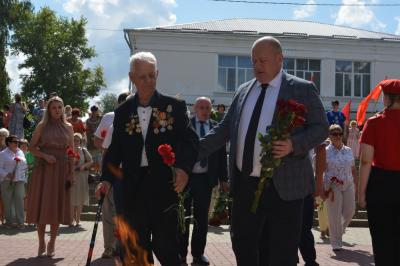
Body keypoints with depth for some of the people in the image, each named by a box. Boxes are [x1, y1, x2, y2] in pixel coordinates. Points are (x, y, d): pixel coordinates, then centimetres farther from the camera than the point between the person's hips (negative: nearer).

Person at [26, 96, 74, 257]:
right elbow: (31, 147, 3)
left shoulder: (68, 127, 8)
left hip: (61, 170, 1)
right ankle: (41, 244, 11)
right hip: (43, 169, -1)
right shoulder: (42, 126, 5)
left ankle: (52, 244, 10)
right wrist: (45, 156, -14)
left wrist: (71, 173, 0)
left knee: (57, 206, 1)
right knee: (41, 204, 1)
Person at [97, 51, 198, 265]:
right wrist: (108, 179, -1)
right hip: (133, 186, 4)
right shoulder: (123, 111, 8)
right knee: (136, 246, 12)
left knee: (165, 245, -1)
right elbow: (116, 148, 11)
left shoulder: (174, 106, -1)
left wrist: (184, 168, -24)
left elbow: (189, 140, -7)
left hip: (165, 185, -3)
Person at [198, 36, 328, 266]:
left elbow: (321, 128, -3)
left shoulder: (303, 89, -2)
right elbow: (224, 129, 15)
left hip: (283, 186, -5)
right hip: (244, 184, 5)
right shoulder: (244, 91, 12)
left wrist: (293, 144, -21)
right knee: (243, 247, 15)